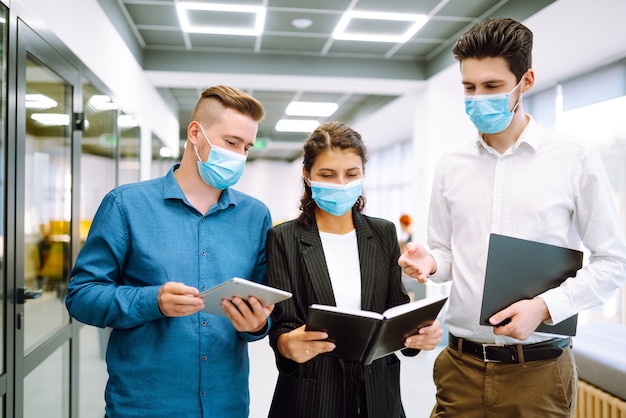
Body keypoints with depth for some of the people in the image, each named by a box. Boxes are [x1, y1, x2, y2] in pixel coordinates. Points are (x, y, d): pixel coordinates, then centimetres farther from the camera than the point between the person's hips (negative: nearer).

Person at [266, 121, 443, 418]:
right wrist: (287, 344, -32)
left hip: (377, 393, 3)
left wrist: (420, 332, -18)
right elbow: (281, 325, -11)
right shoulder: (283, 239, -7)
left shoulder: (384, 234, 2)